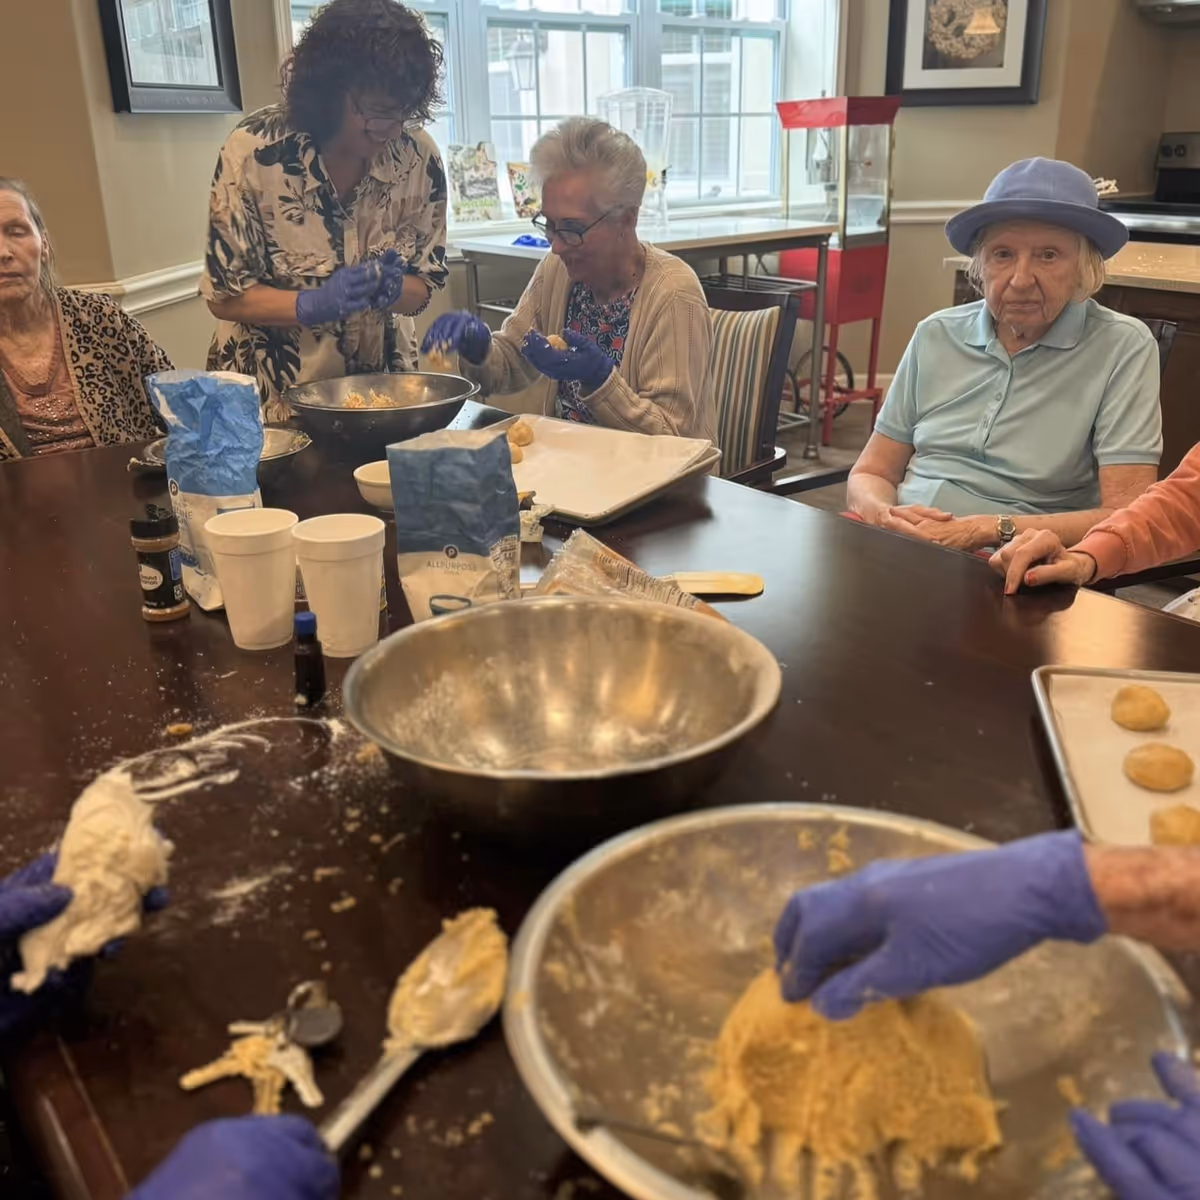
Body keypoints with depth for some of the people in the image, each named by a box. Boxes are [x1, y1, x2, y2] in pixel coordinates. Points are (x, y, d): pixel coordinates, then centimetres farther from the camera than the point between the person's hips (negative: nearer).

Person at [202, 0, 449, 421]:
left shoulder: (418, 156, -8)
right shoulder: (254, 150, -15)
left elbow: (422, 286, 1)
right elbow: (224, 294, -10)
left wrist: (391, 289, -22)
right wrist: (312, 304, -27)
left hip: (382, 379, 2)